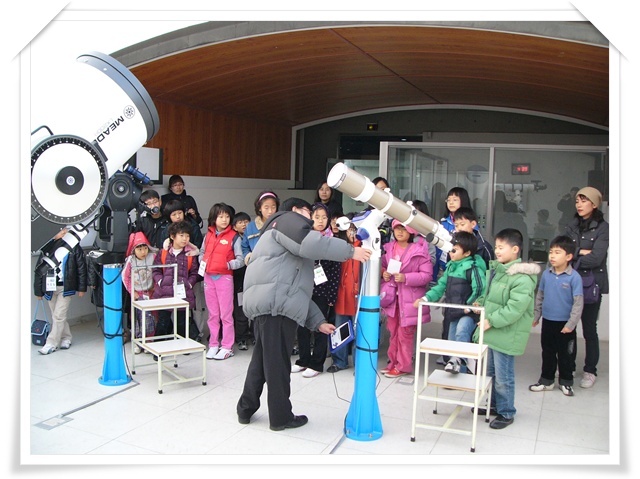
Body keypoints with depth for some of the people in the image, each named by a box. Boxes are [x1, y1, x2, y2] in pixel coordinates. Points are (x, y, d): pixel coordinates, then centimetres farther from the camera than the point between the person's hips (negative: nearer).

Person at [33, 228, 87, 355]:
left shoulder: (74, 248, -4)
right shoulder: (48, 248, 2)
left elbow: (81, 268, -1)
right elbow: (39, 270, 6)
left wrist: (81, 288, -1)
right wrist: (38, 291, 7)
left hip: (66, 288, -3)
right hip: (50, 287, 3)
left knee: (59, 316, -4)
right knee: (56, 316, 11)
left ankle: (52, 343, 6)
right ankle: (66, 338, 28)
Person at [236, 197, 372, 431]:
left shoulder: (282, 235, 35)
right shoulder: (287, 220, 8)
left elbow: (296, 288, 31)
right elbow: (309, 242, -17)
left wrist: (318, 322, 26)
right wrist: (350, 251, -11)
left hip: (267, 305, 10)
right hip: (275, 303, -10)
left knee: (263, 359, 18)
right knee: (277, 361, 0)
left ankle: (246, 409, 28)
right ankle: (281, 417, 10)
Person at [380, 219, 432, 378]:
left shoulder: (419, 251, -13)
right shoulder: (388, 248, 5)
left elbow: (427, 275, -14)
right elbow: (382, 265, 20)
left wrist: (405, 278, -23)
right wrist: (384, 273, -2)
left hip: (409, 298, -5)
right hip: (392, 296, 6)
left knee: (405, 333, 1)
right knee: (393, 332, 14)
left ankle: (403, 366, 14)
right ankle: (393, 362, 27)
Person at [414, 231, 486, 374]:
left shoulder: (473, 268, -16)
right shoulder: (451, 266, 10)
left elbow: (480, 290, -24)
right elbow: (441, 286, 11)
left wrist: (470, 307, -26)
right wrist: (426, 298, 0)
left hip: (469, 312, -8)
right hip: (454, 312, 9)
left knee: (461, 331, -37)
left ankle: (458, 359, -23)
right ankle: (461, 371, 29)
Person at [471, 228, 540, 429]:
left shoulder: (522, 278, -20)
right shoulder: (495, 269, 8)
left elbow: (515, 308, -25)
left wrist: (491, 321, -23)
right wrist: (481, 303, 5)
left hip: (506, 335, -9)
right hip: (490, 332, 9)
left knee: (503, 376, 3)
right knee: (490, 372, 21)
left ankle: (506, 413, 21)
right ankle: (494, 405, 39)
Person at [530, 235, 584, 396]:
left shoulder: (574, 277, -16)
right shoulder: (546, 274, -2)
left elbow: (578, 303, -15)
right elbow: (539, 296, 9)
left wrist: (570, 324, -15)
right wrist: (536, 315, 10)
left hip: (565, 324, -4)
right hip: (548, 321, 4)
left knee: (565, 355, 12)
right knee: (547, 353, 16)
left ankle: (566, 382, 29)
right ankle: (546, 380, 30)